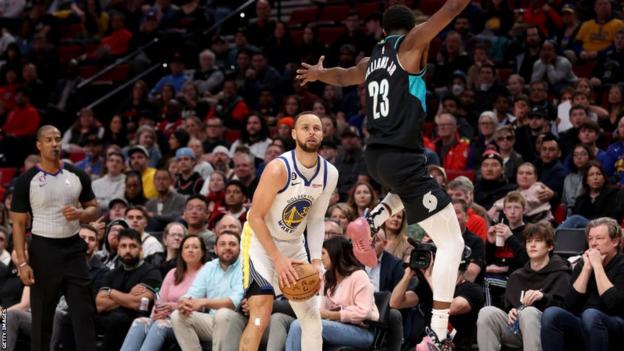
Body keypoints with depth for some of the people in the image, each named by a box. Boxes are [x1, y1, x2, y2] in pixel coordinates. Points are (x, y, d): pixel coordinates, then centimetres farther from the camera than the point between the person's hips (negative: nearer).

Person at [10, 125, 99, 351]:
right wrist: (22, 262, -12)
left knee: (84, 313, -1)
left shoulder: (77, 176, 5)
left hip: (73, 248, 3)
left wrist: (80, 214, -11)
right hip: (43, 250, -3)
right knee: (41, 317, 4)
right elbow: (18, 224, -4)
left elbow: (94, 210, 13)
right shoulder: (27, 181, -5)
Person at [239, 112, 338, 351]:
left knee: (312, 317, 8)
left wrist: (316, 260, -9)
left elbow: (316, 220, 4)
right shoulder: (279, 169, -25)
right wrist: (278, 259, -24)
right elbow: (256, 217, -20)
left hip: (294, 245, 7)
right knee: (261, 317, -19)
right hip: (261, 241, -7)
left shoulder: (330, 174, -6)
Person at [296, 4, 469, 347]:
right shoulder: (412, 43, -2)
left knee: (413, 185, 42)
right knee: (451, 243, -4)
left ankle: (370, 221, 15)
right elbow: (453, 8, -9)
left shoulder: (371, 60, 17)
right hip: (402, 157, -8)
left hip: (375, 157, 8)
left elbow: (342, 76, 39)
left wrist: (317, 73, 60)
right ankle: (437, 335, -15)